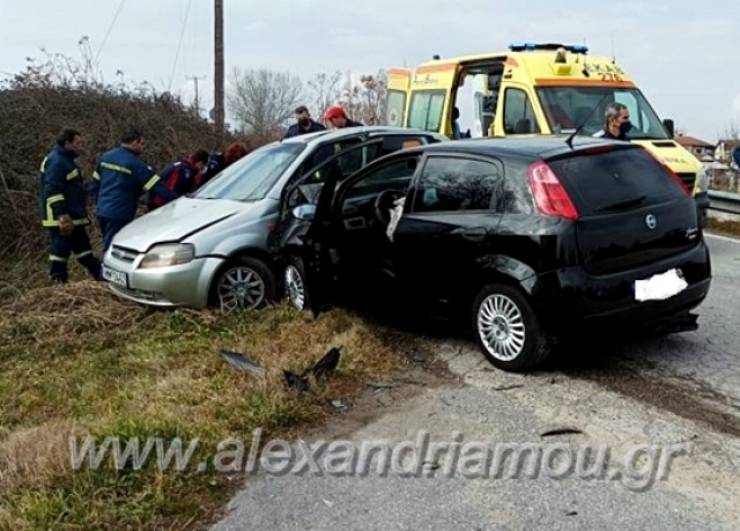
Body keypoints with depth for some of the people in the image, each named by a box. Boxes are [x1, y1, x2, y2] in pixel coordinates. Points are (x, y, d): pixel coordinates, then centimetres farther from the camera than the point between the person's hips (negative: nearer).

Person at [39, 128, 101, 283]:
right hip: (60, 218, -11)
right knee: (60, 248, -6)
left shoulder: (66, 160, 18)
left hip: (73, 217, 11)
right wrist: (62, 216, -26)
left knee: (82, 246, 15)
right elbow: (53, 191, -22)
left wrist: (80, 213, 23)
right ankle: (58, 282, -1)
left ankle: (100, 275, 21)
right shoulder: (56, 161, -15)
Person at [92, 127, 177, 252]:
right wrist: (176, 200, -8)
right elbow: (157, 186, -14)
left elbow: (96, 182, 16)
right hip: (119, 214, -8)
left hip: (102, 211, 8)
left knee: (109, 247, 19)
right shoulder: (135, 163, -13)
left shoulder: (106, 157, 9)